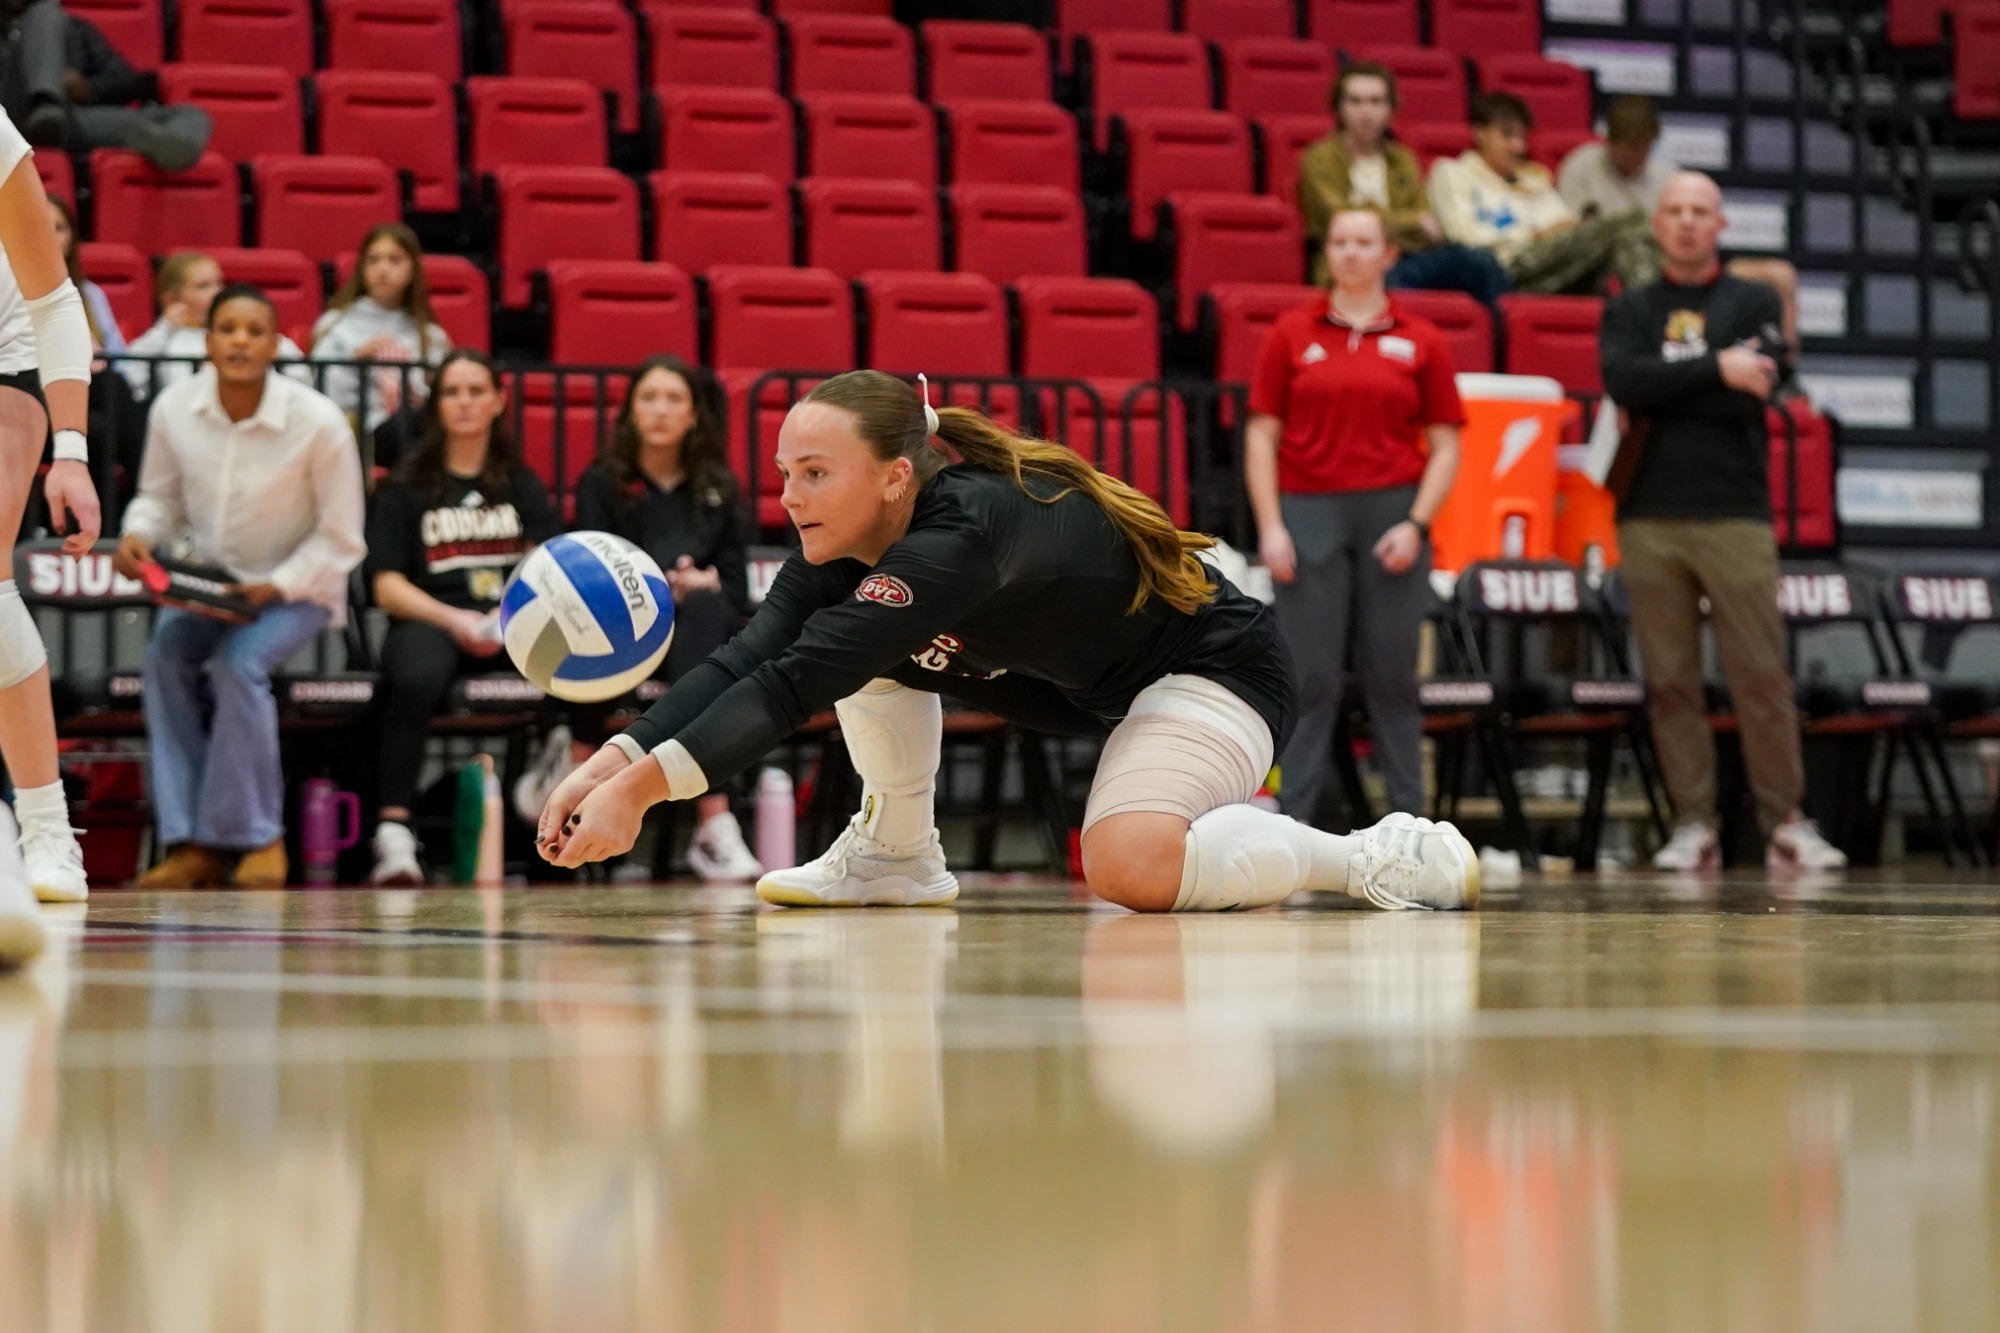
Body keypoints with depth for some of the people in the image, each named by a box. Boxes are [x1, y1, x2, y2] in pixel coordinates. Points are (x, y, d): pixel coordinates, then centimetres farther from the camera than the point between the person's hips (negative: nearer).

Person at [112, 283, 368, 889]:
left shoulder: (319, 423, -19)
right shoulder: (173, 408, -10)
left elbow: (340, 540, -12)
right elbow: (159, 497, 6)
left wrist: (276, 587, -24)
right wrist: (138, 535, -16)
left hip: (296, 589, -4)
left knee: (238, 664, -31)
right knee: (166, 655, -25)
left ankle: (257, 838, -18)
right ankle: (189, 842, -23)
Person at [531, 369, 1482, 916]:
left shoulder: (962, 533, -35)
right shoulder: (846, 542, -9)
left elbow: (798, 684, -43)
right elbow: (744, 663, -19)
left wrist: (647, 786, -50)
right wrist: (620, 758, -35)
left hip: (1209, 667, -9)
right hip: (1089, 687, 9)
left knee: (1129, 869, -35)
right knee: (867, 640, -1)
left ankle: (1380, 856, -16)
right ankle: (898, 856, 13)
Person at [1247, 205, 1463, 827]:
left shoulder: (1420, 341, 6)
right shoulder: (1293, 334, 6)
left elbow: (1444, 444, 5)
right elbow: (1262, 434, 5)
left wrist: (1417, 524, -7)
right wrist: (1270, 527, -4)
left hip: (1392, 517, 0)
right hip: (1311, 514, 0)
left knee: (1393, 678, 3)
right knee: (1310, 681, -1)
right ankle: (1293, 823, 2)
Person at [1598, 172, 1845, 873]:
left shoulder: (1754, 301, 10)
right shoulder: (1630, 311, 14)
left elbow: (1755, 390, -7)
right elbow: (1623, 381, -7)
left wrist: (1663, 386, -5)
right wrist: (1715, 370, -12)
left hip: (1735, 517, -1)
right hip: (1651, 519, 1)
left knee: (1763, 675, -5)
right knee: (1670, 680, 0)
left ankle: (1785, 822, 1)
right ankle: (1693, 826, 4)